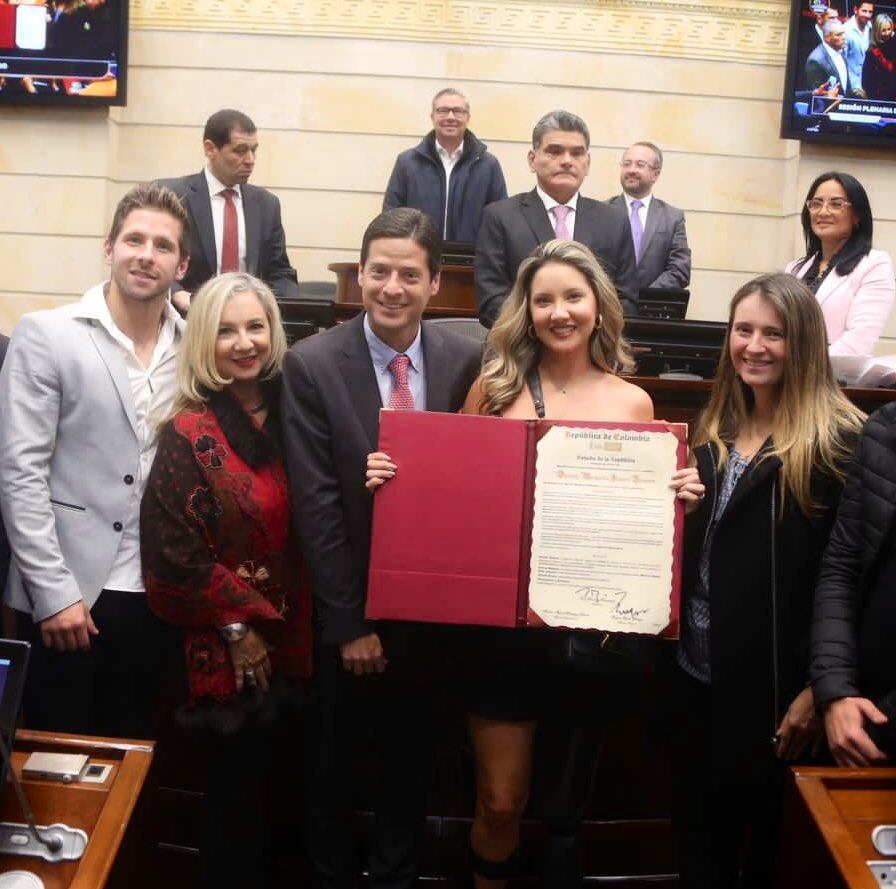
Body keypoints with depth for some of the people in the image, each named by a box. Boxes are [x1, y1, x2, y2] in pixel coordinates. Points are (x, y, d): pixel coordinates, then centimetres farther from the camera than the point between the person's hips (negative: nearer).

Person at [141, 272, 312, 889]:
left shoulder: (288, 414, 4)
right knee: (235, 786, 7)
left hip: (286, 639, 5)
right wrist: (238, 627, -12)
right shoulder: (189, 435, -12)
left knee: (270, 781, 17)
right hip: (228, 649, -5)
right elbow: (174, 552, -15)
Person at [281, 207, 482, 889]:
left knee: (410, 766, 20)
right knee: (332, 767, 18)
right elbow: (316, 505, -13)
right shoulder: (312, 364, -12)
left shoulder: (468, 361, -5)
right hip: (346, 609, -2)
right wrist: (349, 621, -13)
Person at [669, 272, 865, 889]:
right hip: (697, 674, 6)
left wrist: (818, 689, -15)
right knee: (699, 831, 18)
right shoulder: (714, 433, 10)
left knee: (770, 839, 13)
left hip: (774, 687, -6)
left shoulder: (840, 442, -11)